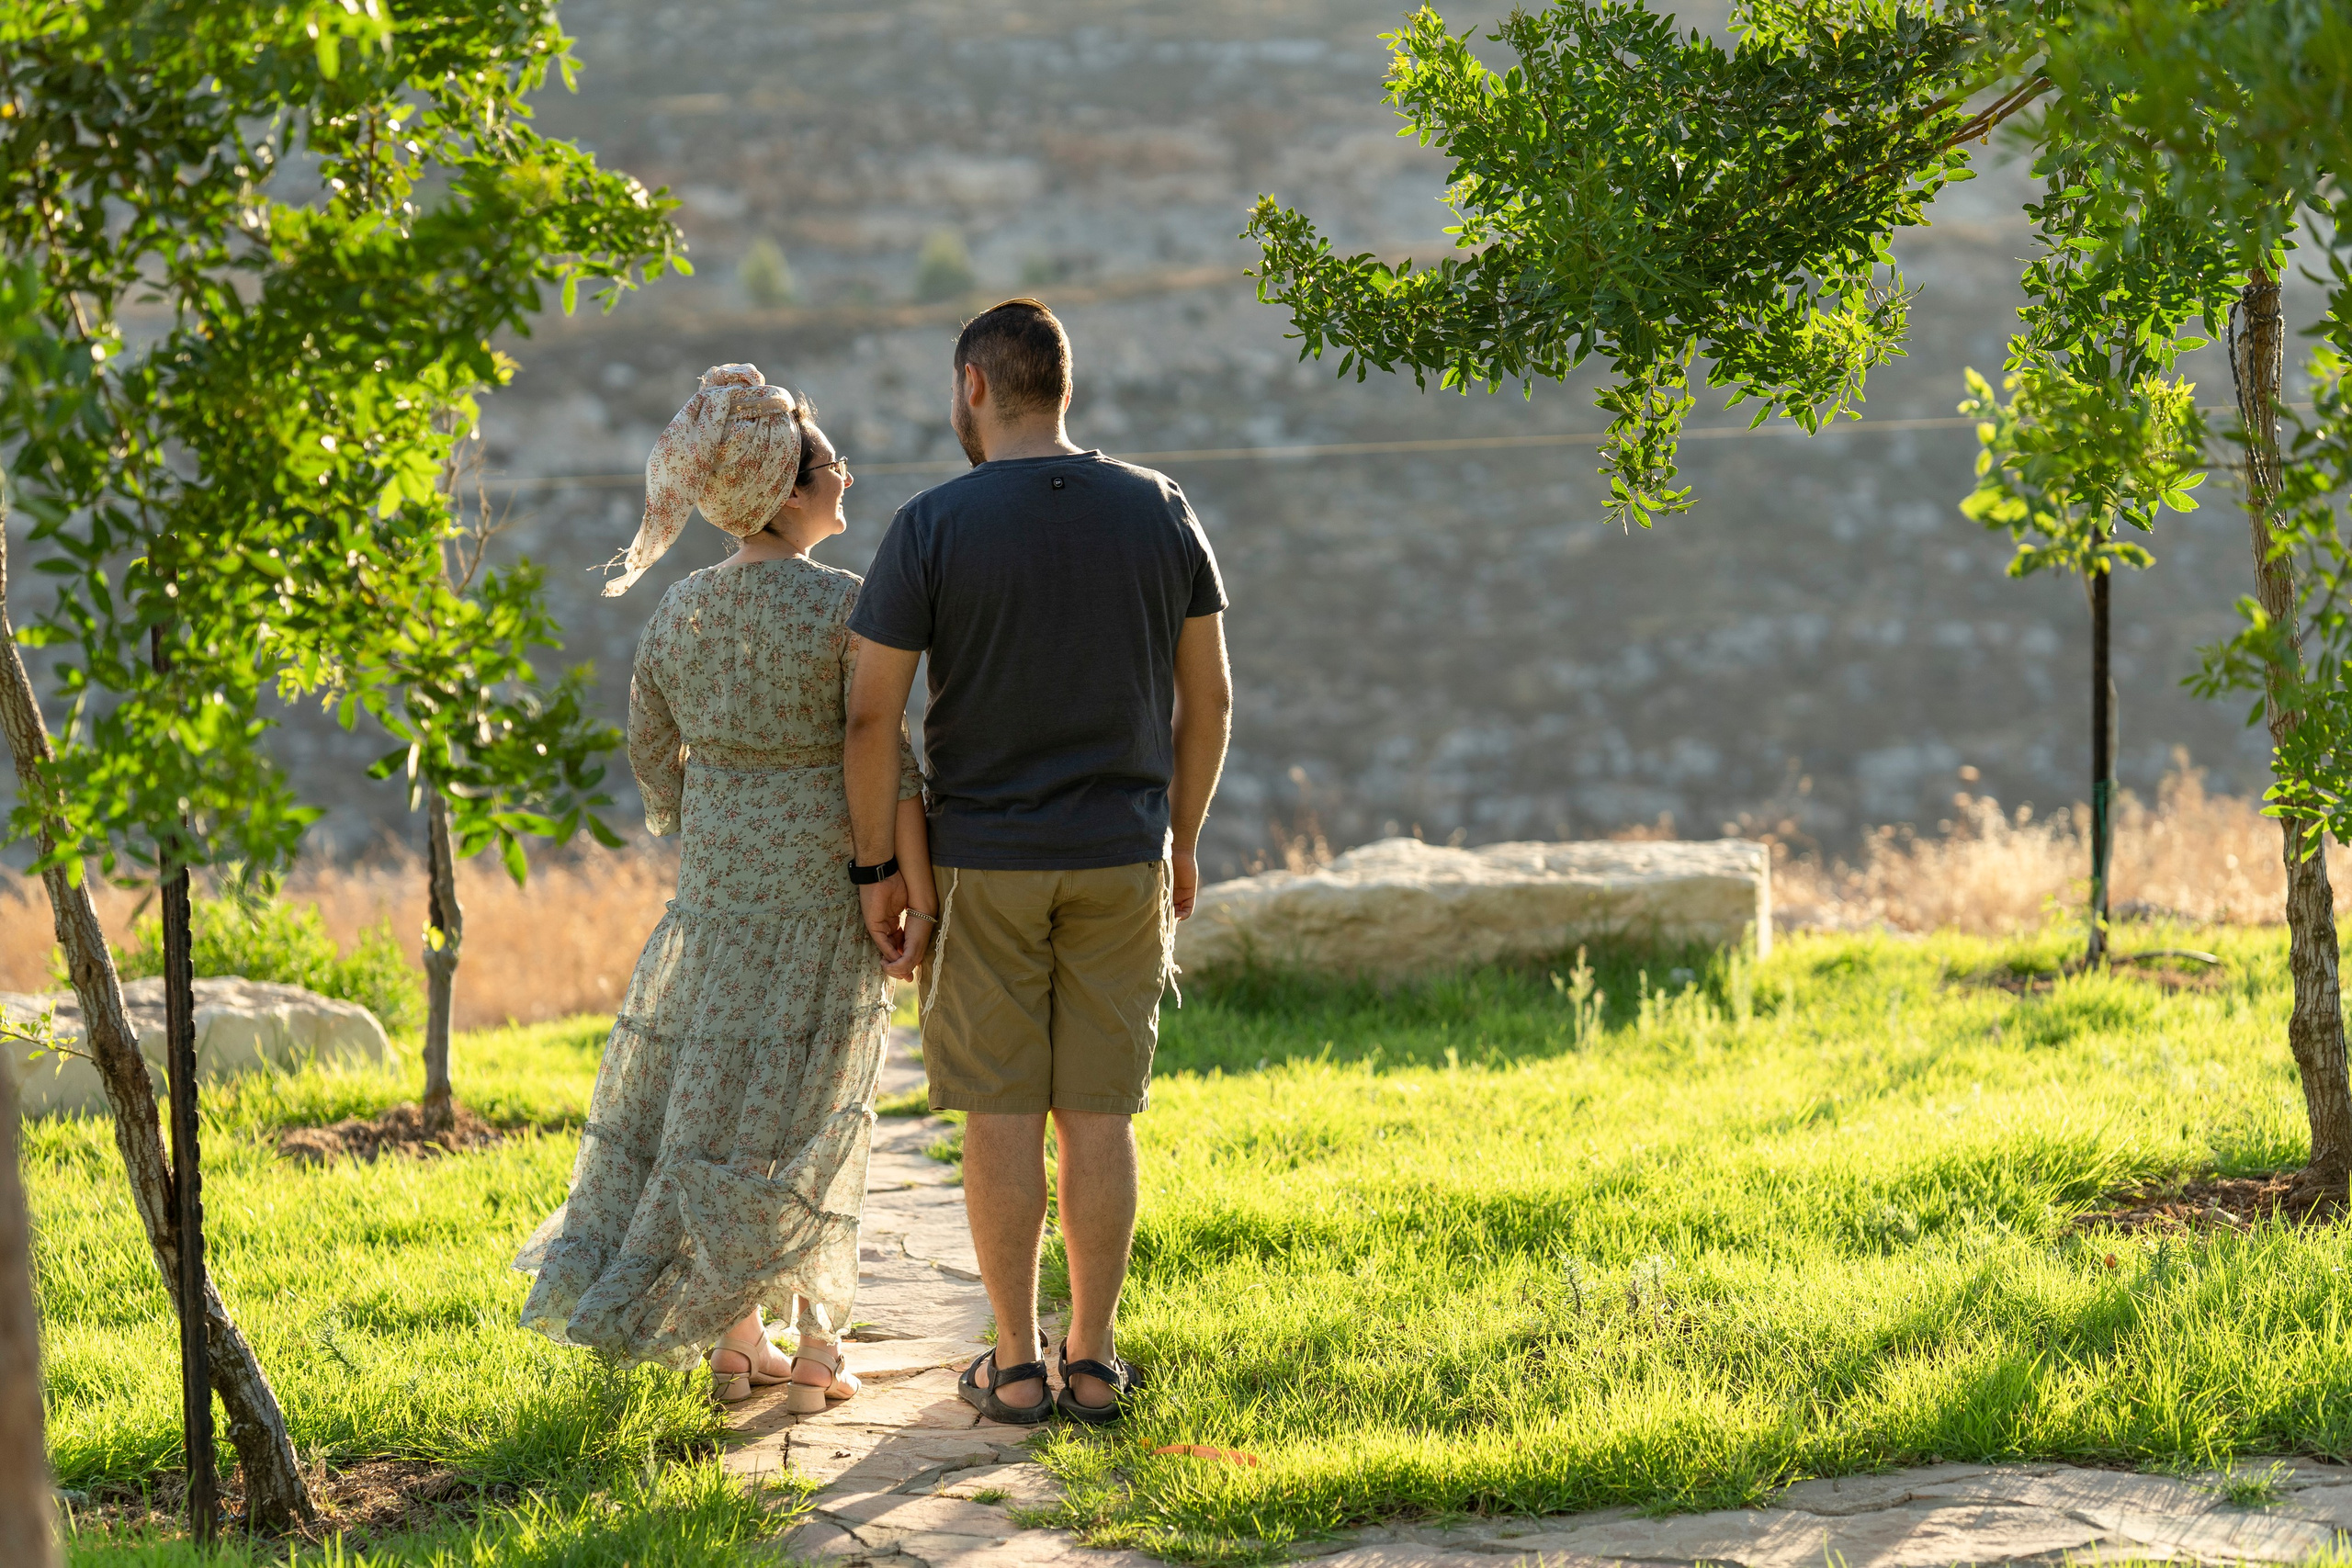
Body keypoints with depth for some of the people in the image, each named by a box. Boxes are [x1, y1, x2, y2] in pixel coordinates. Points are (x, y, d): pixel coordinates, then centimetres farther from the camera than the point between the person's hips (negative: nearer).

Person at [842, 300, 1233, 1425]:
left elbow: (871, 716, -9)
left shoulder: (932, 527, -9)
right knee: (1097, 1113, 7)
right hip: (1118, 862, 3)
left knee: (1000, 1112, 4)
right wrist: (1182, 840, 16)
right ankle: (1093, 1362, 10)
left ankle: (1015, 1368, 7)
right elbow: (1207, 697, 5)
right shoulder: (1159, 511, 0)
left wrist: (878, 869, 0)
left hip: (979, 859, -2)